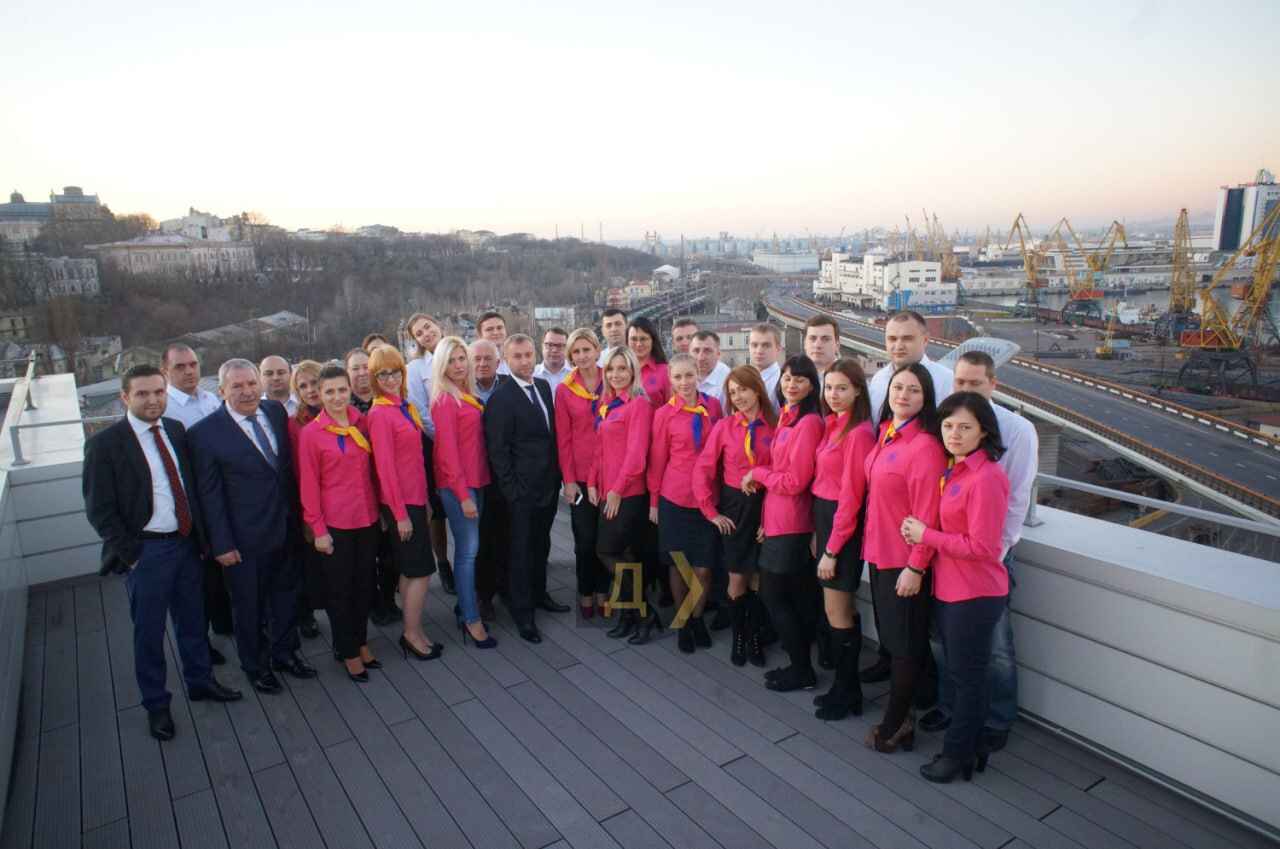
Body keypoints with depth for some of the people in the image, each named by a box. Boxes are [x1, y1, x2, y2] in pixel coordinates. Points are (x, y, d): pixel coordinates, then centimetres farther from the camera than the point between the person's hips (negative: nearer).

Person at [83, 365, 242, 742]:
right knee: (149, 631, 10)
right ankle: (156, 704, 28)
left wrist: (199, 534, 5)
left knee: (192, 619, 19)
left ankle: (200, 680, 39)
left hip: (186, 542, 5)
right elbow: (99, 509, -10)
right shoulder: (105, 444, -12)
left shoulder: (176, 430, 3)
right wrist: (129, 554, -12)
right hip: (146, 550, -5)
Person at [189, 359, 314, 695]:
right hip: (244, 539, -5)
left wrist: (296, 515, 9)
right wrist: (222, 543, -13)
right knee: (248, 606, 14)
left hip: (284, 528, 5)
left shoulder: (276, 411, -1)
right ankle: (255, 666, 35)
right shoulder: (205, 433, -16)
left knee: (286, 595, 21)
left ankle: (285, 653, 42)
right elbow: (209, 494, -13)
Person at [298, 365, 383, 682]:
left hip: (367, 518, 4)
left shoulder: (362, 423, 1)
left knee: (364, 583, 15)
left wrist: (381, 509, 5)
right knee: (340, 588, 10)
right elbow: (309, 485, -7)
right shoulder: (312, 433, -9)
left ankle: (360, 641, 34)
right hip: (335, 522, -4)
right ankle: (348, 651, 26)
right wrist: (318, 529, -8)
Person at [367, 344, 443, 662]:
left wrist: (425, 500, 14)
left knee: (410, 570, 15)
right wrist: (400, 513, -16)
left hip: (415, 497, 8)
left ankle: (413, 631, 26)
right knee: (421, 570, -1)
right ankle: (412, 633, 14)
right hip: (400, 502, -8)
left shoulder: (406, 407, 9)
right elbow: (384, 467, -16)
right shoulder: (380, 414, -15)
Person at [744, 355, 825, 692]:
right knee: (794, 597, 16)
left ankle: (802, 670, 15)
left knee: (774, 595, 1)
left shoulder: (808, 423, -16)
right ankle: (799, 664, 28)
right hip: (777, 521, 8)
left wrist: (757, 474, -5)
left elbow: (794, 481, -19)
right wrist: (766, 518, 8)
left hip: (790, 525, -8)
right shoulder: (786, 418, 10)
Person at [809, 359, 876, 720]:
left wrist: (832, 549, -15)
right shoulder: (833, 425, 9)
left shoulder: (859, 433, -17)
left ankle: (846, 693, 19)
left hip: (843, 525, -8)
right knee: (841, 609, 17)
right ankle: (845, 686, 30)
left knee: (837, 611, 2)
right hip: (825, 518, 8)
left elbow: (850, 496, -18)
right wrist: (817, 533, 10)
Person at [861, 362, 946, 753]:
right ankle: (900, 719, 36)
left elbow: (927, 515, -20)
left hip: (905, 561, -8)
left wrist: (915, 567, -18)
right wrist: (871, 545, 12)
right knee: (889, 637, 19)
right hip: (879, 553, 8)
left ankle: (894, 727, 22)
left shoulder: (925, 445, -19)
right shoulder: (884, 435, 6)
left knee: (905, 644, 7)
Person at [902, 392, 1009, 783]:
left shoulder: (986, 478, -21)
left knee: (967, 677, 9)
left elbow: (980, 546, -23)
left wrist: (926, 535, -16)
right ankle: (970, 746, 39)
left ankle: (958, 753, 27)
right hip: (947, 589, 9)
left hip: (975, 594, -9)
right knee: (956, 673, 21)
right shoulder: (952, 470, 6)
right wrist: (922, 533, -6)